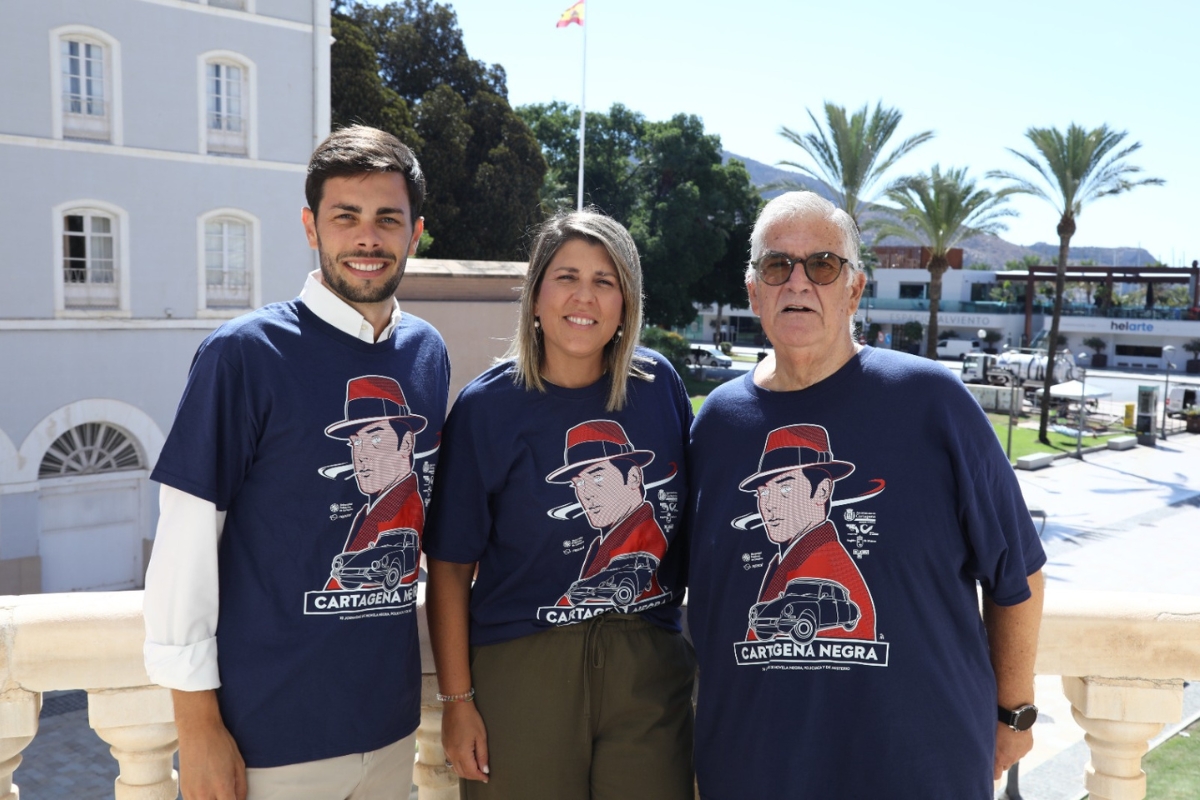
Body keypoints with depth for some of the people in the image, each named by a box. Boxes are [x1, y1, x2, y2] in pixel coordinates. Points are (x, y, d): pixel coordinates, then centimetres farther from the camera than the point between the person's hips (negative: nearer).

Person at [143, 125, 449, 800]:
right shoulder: (244, 352, -13)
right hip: (269, 737, -5)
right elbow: (186, 541, -12)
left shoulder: (429, 354, 2)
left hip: (392, 720, 5)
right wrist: (198, 725, -12)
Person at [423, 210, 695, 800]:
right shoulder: (487, 407, -6)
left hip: (650, 667, 3)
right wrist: (457, 701, -6)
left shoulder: (659, 386, 2)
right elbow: (450, 566, -4)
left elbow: (691, 520, 12)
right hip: (522, 666, -2)